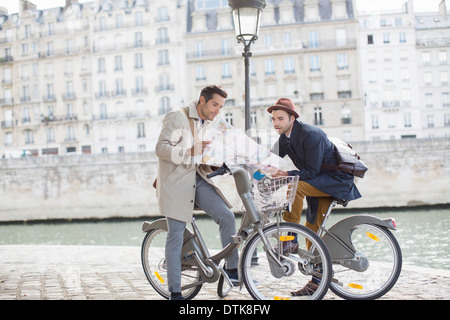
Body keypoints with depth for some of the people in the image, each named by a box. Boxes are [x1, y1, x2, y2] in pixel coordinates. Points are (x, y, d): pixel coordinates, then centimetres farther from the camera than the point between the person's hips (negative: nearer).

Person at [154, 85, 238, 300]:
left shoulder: (207, 123, 15)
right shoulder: (177, 117, -10)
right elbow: (161, 148, -19)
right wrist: (190, 151, -31)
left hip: (197, 180, 7)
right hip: (176, 183, -7)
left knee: (227, 216, -10)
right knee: (176, 236, -4)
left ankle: (232, 270, 4)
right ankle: (175, 292, 5)